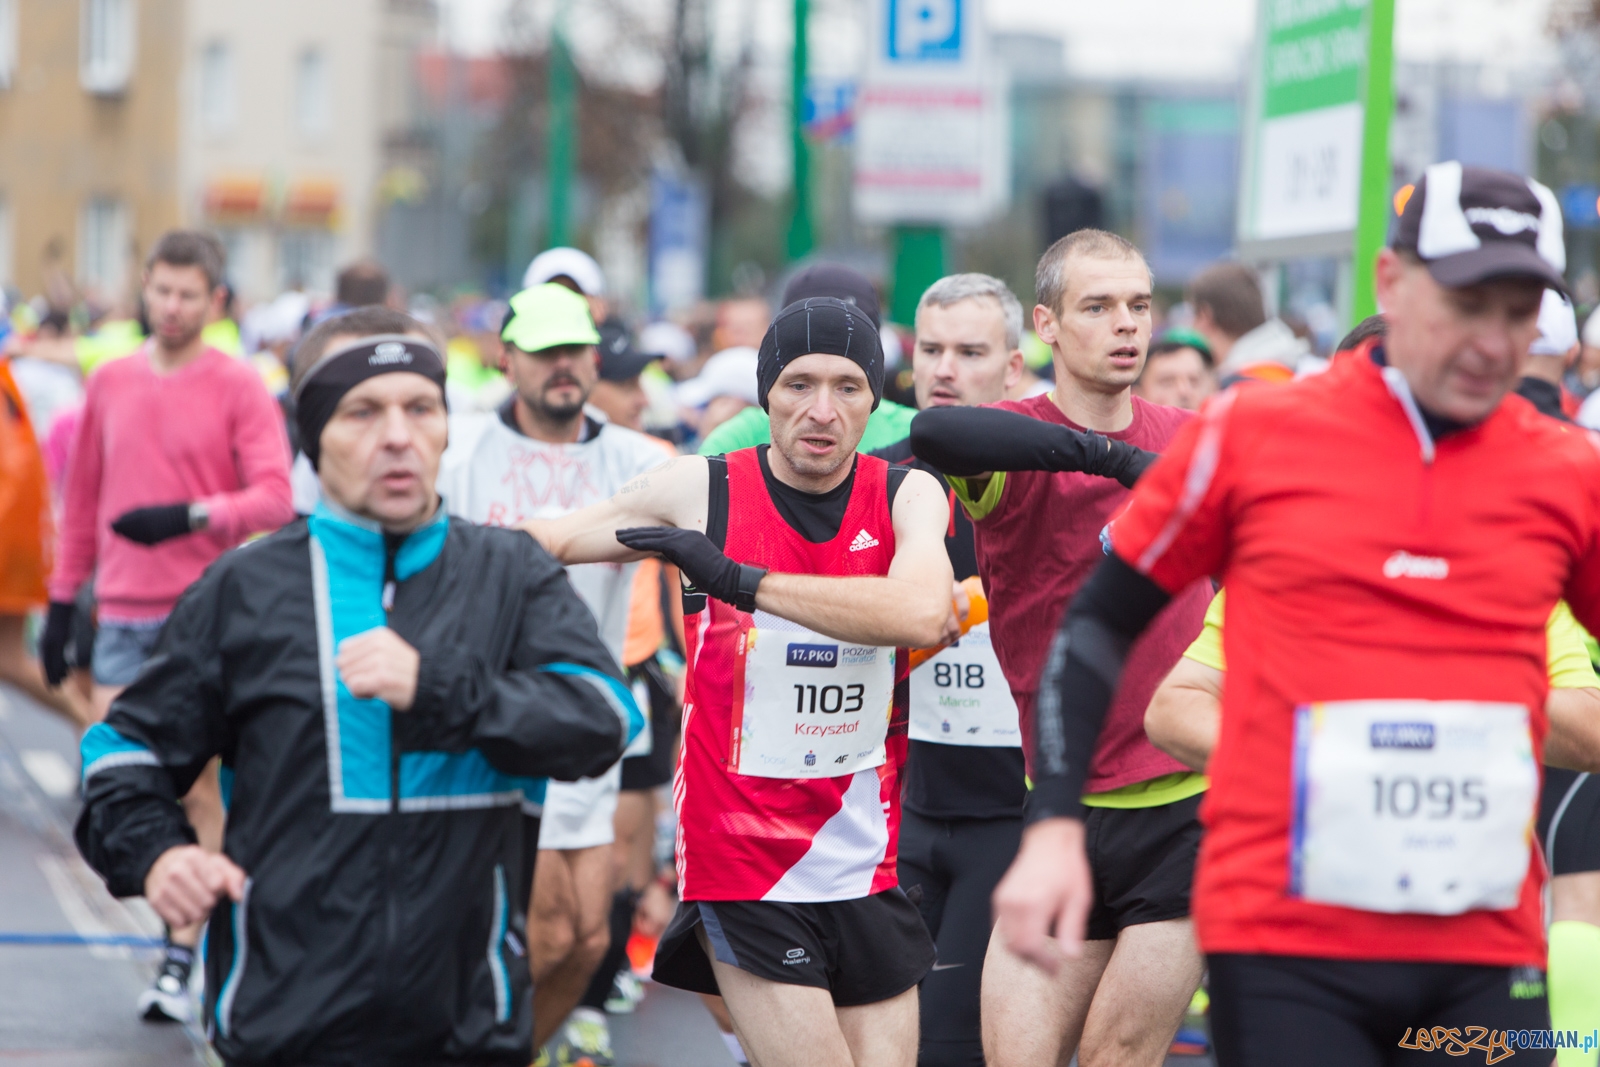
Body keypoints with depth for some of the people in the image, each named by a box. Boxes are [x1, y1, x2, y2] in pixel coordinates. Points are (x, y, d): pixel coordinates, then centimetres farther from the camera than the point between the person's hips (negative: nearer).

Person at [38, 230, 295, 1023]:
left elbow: (274, 497, -9)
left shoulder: (238, 387, -2)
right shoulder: (111, 384, 10)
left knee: (197, 784, -2)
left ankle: (182, 959, 4)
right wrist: (61, 601, 15)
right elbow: (82, 501, 16)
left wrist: (191, 517, -23)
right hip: (124, 609, 4)